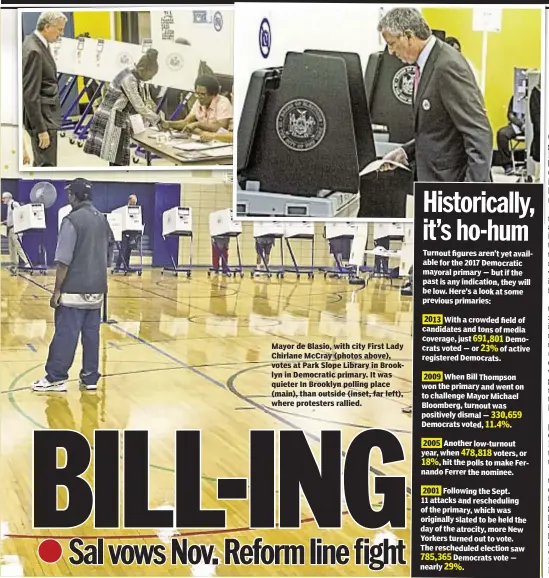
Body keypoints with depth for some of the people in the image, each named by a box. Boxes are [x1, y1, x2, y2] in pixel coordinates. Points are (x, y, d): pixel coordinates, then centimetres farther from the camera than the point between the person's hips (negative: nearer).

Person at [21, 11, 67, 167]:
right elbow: (30, 94, -23)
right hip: (41, 117, -10)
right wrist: (41, 129, -23)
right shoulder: (33, 50, -20)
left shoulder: (38, 43, 10)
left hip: (46, 114, 10)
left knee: (41, 163, 16)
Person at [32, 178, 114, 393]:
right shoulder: (102, 219, 10)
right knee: (91, 334, 9)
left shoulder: (72, 220, -13)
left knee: (65, 334, -2)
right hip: (96, 289, 7)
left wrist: (57, 290, -12)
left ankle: (56, 378, 3)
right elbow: (108, 255, 17)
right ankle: (90, 378, 13)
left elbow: (64, 260, -16)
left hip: (74, 289, -7)